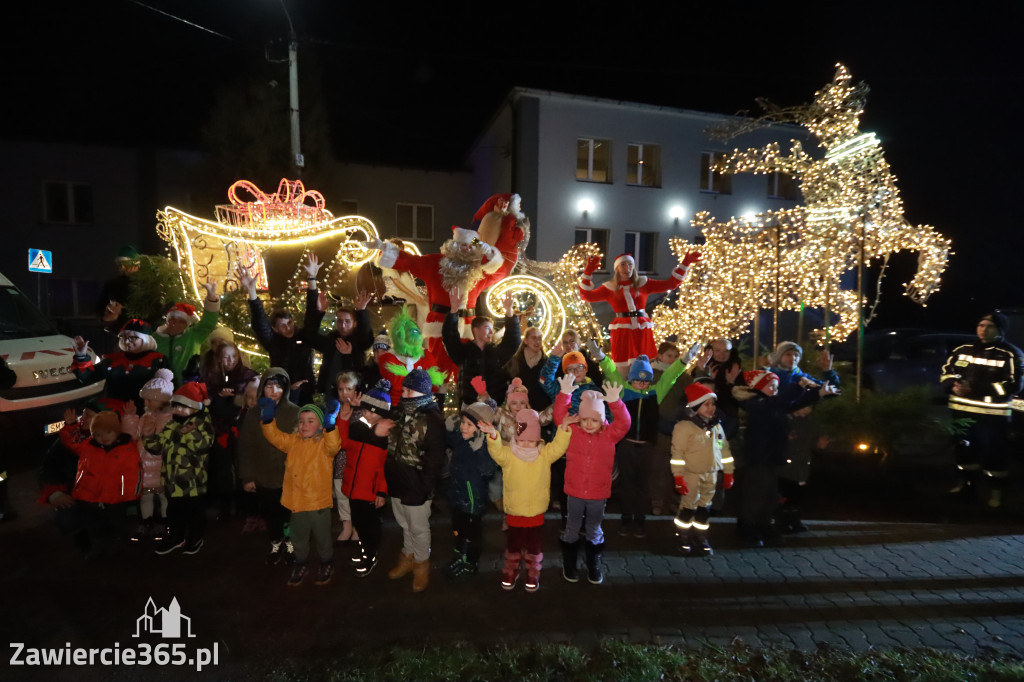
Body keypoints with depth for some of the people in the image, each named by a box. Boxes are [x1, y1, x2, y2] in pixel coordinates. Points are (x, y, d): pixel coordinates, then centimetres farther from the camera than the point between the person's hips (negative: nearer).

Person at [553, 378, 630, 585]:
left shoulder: (609, 434, -6)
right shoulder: (572, 431, -5)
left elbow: (624, 423, -21)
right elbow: (560, 416, -15)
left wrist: (615, 402, -37)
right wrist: (564, 394, -30)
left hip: (599, 493, 0)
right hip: (574, 491, 0)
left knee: (594, 531, 16)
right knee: (572, 529, 15)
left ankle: (594, 566, 34)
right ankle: (569, 564, 32)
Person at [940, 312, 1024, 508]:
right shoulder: (963, 350, 8)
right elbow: (947, 371, 13)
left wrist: (976, 389, -22)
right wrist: (954, 385, -10)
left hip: (993, 414, -4)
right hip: (963, 410, 4)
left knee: (994, 453, -2)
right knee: (964, 449, 14)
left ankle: (996, 491, 13)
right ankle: (965, 485, 29)